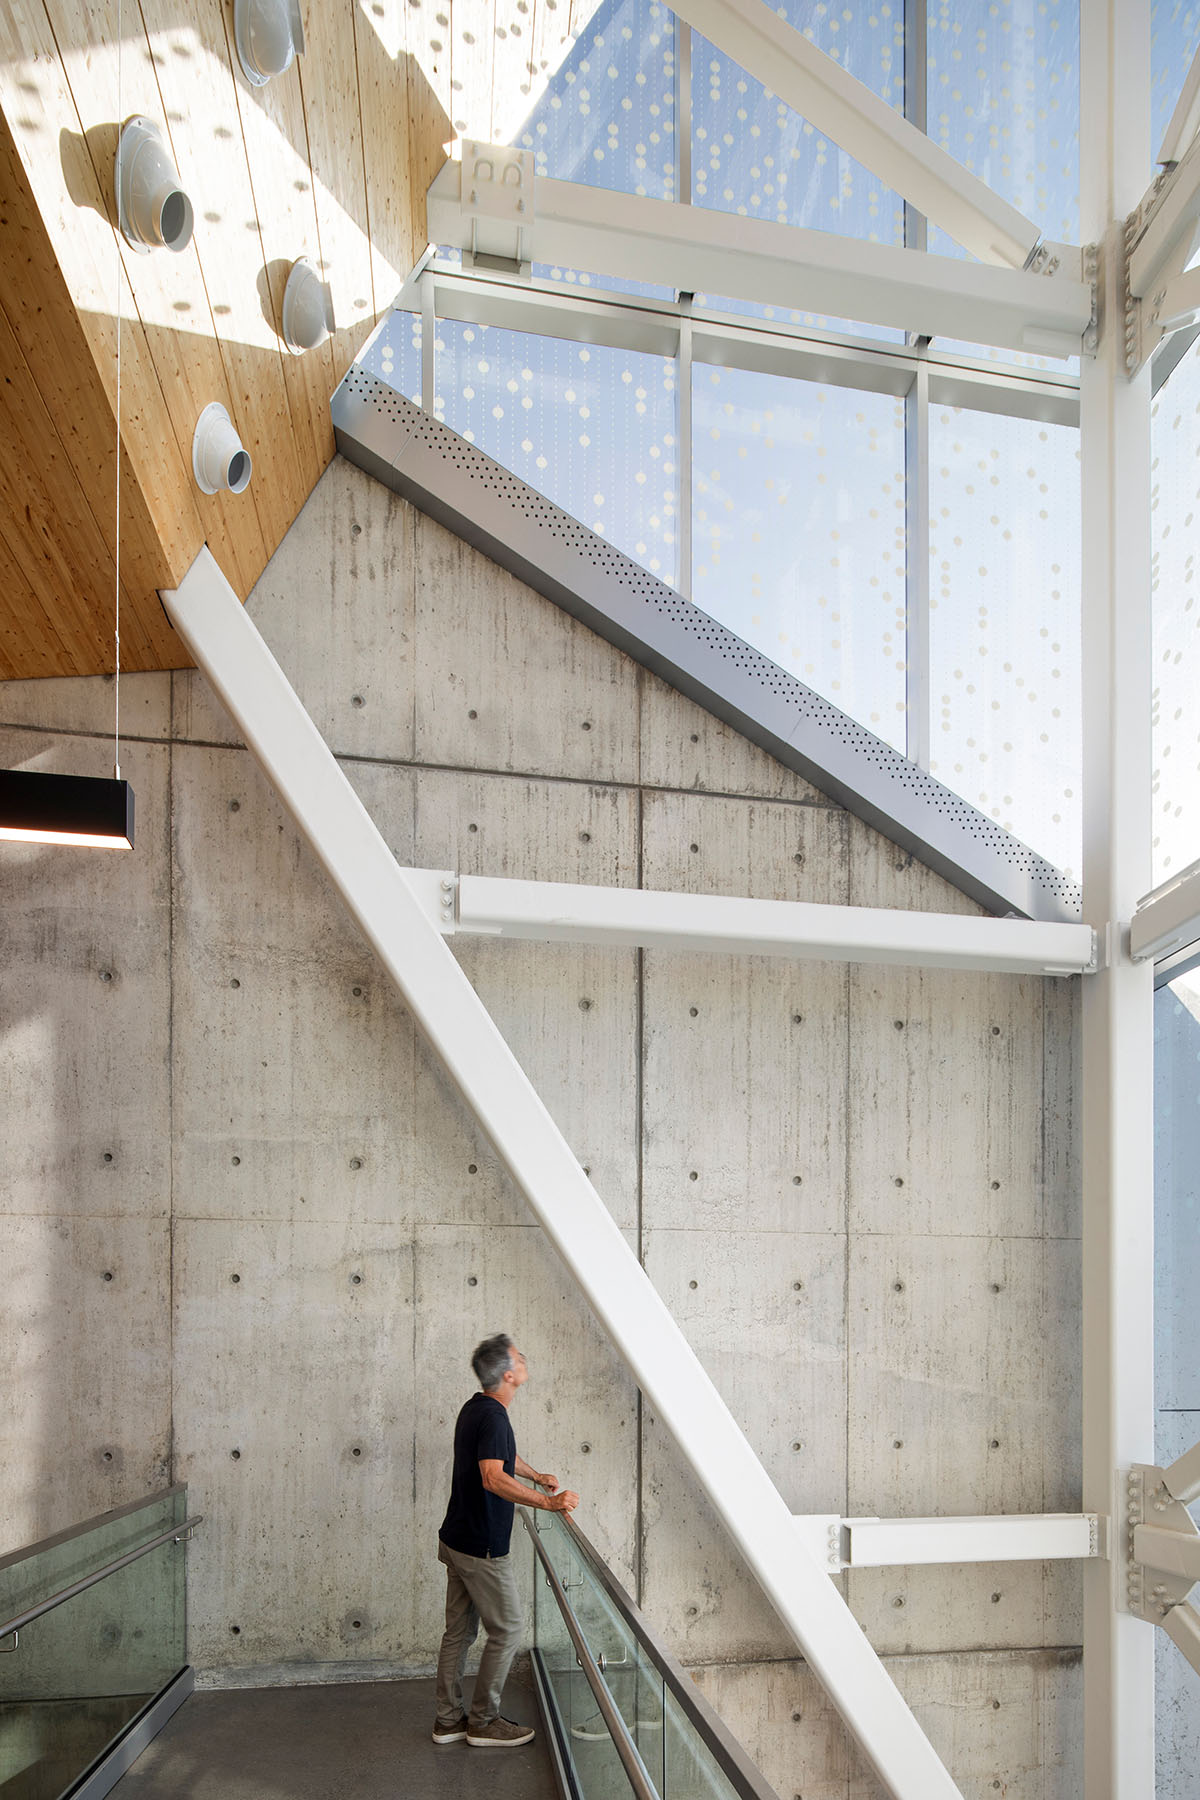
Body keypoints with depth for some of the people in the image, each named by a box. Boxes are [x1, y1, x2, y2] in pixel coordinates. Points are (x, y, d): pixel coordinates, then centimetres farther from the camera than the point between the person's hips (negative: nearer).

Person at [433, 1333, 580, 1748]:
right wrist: (547, 1502, -40)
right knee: (508, 1628, 4)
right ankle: (483, 1722, 12)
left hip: (456, 1540, 9)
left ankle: (448, 1719, 23)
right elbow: (493, 1478, -37)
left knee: (458, 1630, 15)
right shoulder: (492, 1416, -23)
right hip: (481, 1549, -9)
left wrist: (536, 1475, 37)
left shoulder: (476, 1408, 9)